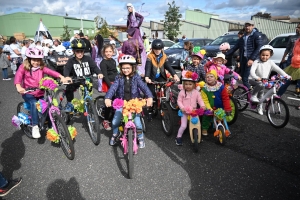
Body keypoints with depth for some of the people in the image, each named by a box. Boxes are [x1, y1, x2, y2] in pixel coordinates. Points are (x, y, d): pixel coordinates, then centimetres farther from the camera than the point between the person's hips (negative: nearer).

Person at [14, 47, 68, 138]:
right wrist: (18, 87, -38)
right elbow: (18, 77, -16)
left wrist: (61, 77, -30)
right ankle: (35, 127, -23)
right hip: (28, 93, -3)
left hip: (41, 93, 3)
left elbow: (51, 72, -12)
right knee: (34, 104, -31)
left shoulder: (41, 67, 5)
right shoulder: (24, 67, -1)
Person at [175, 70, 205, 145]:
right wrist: (182, 107, -22)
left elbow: (200, 100, -3)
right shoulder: (182, 92, -9)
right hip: (184, 112, -2)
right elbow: (179, 101, -7)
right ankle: (178, 137, 13)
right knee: (183, 126, -8)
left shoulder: (196, 92, -4)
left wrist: (202, 105, -22)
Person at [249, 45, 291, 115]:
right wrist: (256, 78, -45)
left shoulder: (270, 63, -2)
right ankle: (253, 96, -17)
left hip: (264, 82, 5)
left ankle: (259, 108, 31)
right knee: (260, 84, -36)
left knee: (260, 94, 11)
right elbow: (252, 71, -26)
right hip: (255, 80, -5)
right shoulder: (257, 62, -13)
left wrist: (286, 75, -23)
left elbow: (278, 69, -9)